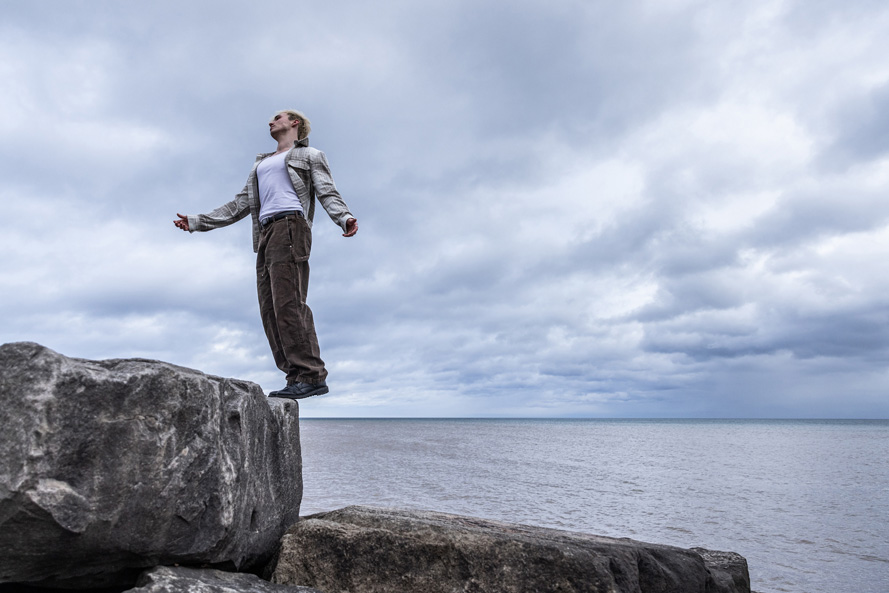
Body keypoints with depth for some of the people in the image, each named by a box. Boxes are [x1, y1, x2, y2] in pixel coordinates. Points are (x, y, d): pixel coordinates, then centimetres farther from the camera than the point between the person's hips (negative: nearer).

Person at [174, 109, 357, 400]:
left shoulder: (310, 155, 16)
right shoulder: (260, 164, 35)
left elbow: (328, 193, 0)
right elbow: (240, 205, 32)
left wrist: (345, 218, -22)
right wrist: (197, 222, 26)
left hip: (290, 226, -7)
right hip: (266, 233, 7)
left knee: (287, 302, -20)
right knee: (270, 309, -5)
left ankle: (311, 375, -22)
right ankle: (298, 377, -8)